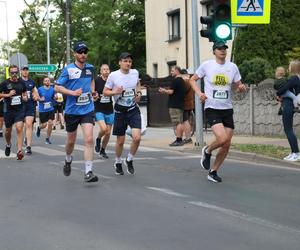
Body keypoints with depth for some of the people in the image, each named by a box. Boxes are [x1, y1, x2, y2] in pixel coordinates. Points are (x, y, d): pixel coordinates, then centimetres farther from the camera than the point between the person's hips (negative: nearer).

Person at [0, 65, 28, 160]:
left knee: (19, 128, -17)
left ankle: (19, 150, -20)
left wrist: (25, 97, 0)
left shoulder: (21, 82, 4)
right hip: (8, 110, 0)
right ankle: (8, 145, 45)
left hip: (20, 110, 0)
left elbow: (25, 92, 21)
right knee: (8, 130, 15)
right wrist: (8, 95, -15)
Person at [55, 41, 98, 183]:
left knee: (89, 140, -15)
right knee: (71, 140, 15)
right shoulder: (68, 69, -7)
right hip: (72, 111, -1)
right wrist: (73, 92, -19)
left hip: (87, 110, 1)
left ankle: (88, 172, -16)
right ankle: (68, 160, 47)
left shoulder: (90, 68, 6)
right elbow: (57, 87, -7)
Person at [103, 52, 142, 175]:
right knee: (120, 141, 6)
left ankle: (129, 160, 10)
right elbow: (105, 91, -2)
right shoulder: (113, 75, -10)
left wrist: (139, 93, 4)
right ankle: (118, 163, 32)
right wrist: (115, 92, -21)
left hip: (133, 110, 2)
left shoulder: (135, 72, 0)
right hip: (120, 111, -2)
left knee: (137, 137, -15)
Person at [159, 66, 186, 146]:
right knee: (180, 122, 10)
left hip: (174, 105, -10)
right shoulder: (182, 81, 17)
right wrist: (165, 91, 22)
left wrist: (164, 91, 2)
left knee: (177, 123, -10)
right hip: (181, 104, 10)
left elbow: (171, 91, -17)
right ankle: (180, 140, 13)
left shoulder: (175, 80, -13)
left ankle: (178, 140, -12)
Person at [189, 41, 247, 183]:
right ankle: (207, 151, 11)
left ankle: (213, 172, 20)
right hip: (212, 108, -4)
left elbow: (238, 86, 12)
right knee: (222, 138, -22)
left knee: (227, 145, 3)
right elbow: (193, 79, 8)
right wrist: (199, 93, -9)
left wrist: (241, 88, -12)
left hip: (227, 109, 4)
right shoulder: (206, 65, -3)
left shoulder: (232, 67, 5)